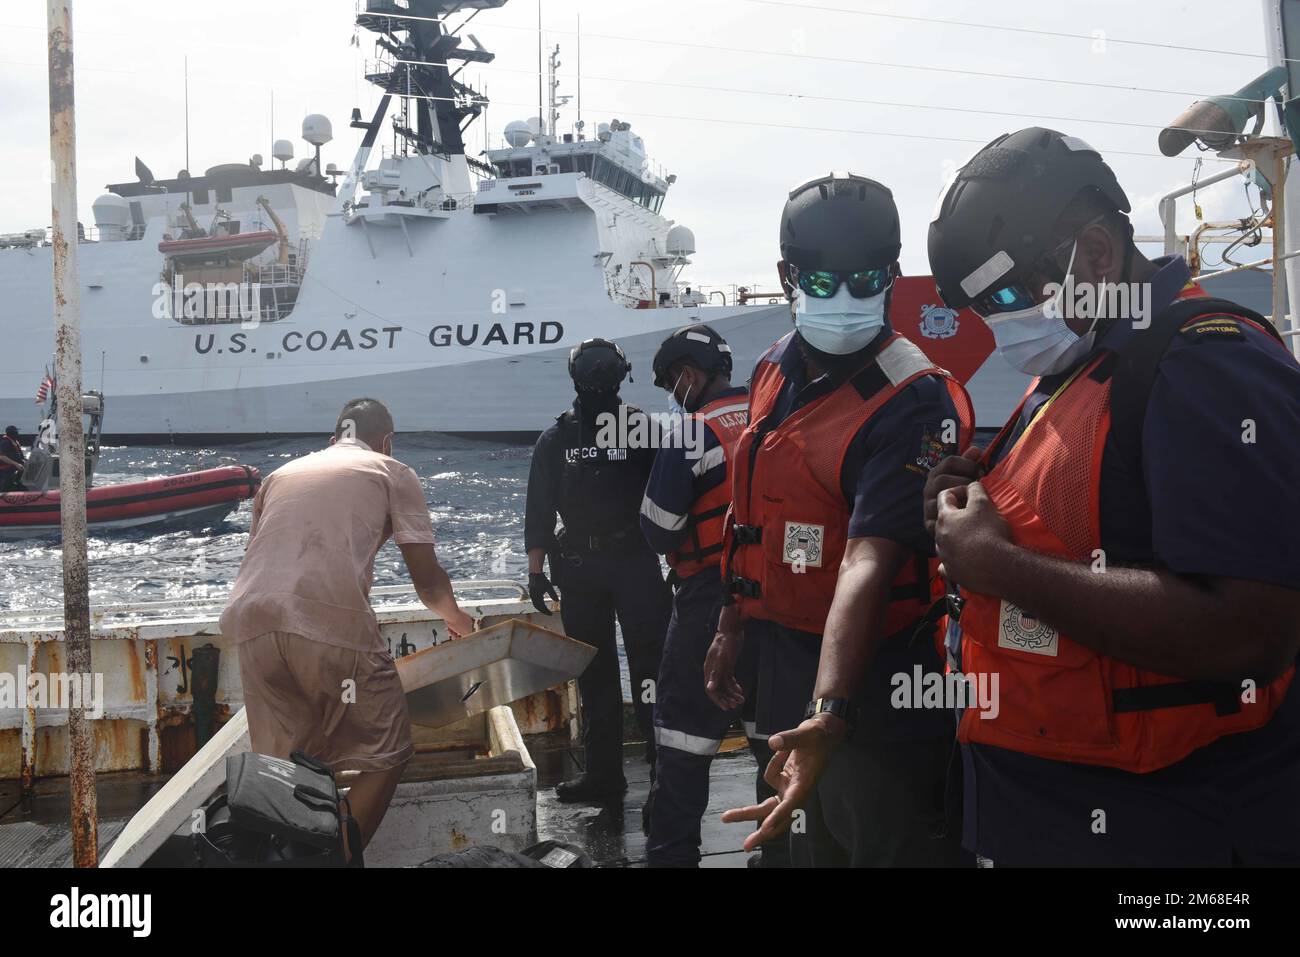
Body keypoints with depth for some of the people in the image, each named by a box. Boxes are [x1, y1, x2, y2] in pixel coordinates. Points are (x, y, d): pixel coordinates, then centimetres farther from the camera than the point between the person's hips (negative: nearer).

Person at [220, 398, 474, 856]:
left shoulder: (282, 472, 31)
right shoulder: (392, 473, 18)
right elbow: (428, 580, 14)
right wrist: (458, 621, 34)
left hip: (253, 624, 5)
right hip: (332, 624, -5)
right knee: (386, 755, 10)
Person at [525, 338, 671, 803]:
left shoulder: (643, 428, 2)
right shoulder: (556, 438, 10)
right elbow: (539, 510, 9)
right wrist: (536, 571, 4)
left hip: (636, 560, -3)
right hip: (578, 567, 3)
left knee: (649, 662, -7)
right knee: (593, 672, 9)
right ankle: (603, 770, 19)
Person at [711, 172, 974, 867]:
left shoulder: (912, 402, -22)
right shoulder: (774, 372, 3)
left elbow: (868, 562, -32)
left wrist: (828, 712, -41)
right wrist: (733, 625, 17)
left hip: (871, 680, -7)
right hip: (784, 664, 8)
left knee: (888, 843, 9)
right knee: (810, 847, 24)